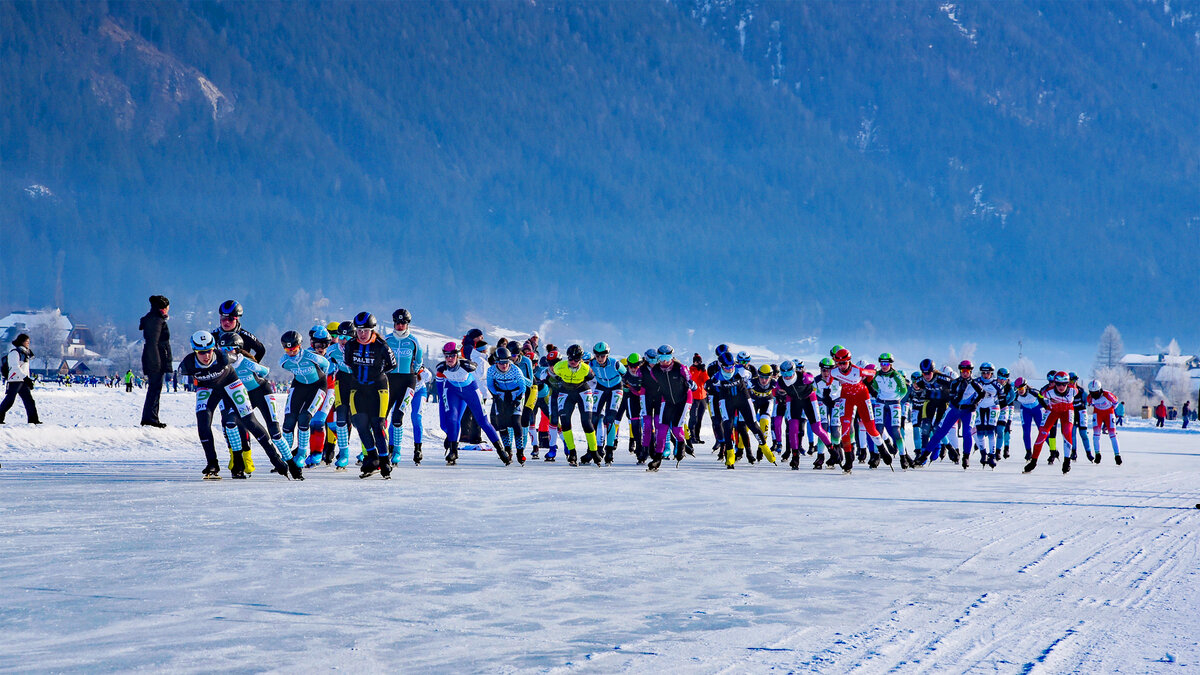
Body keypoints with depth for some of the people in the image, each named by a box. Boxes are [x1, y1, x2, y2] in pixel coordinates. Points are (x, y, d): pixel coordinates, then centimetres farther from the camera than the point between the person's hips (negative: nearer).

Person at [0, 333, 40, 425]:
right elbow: (15, 367, -20)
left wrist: (29, 380, 20)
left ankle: (33, 419, -3)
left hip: (23, 381, 8)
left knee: (29, 400, 0)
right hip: (14, 380, -8)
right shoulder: (14, 352, -9)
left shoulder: (24, 352, 18)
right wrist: (25, 377, -26)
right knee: (9, 400, -7)